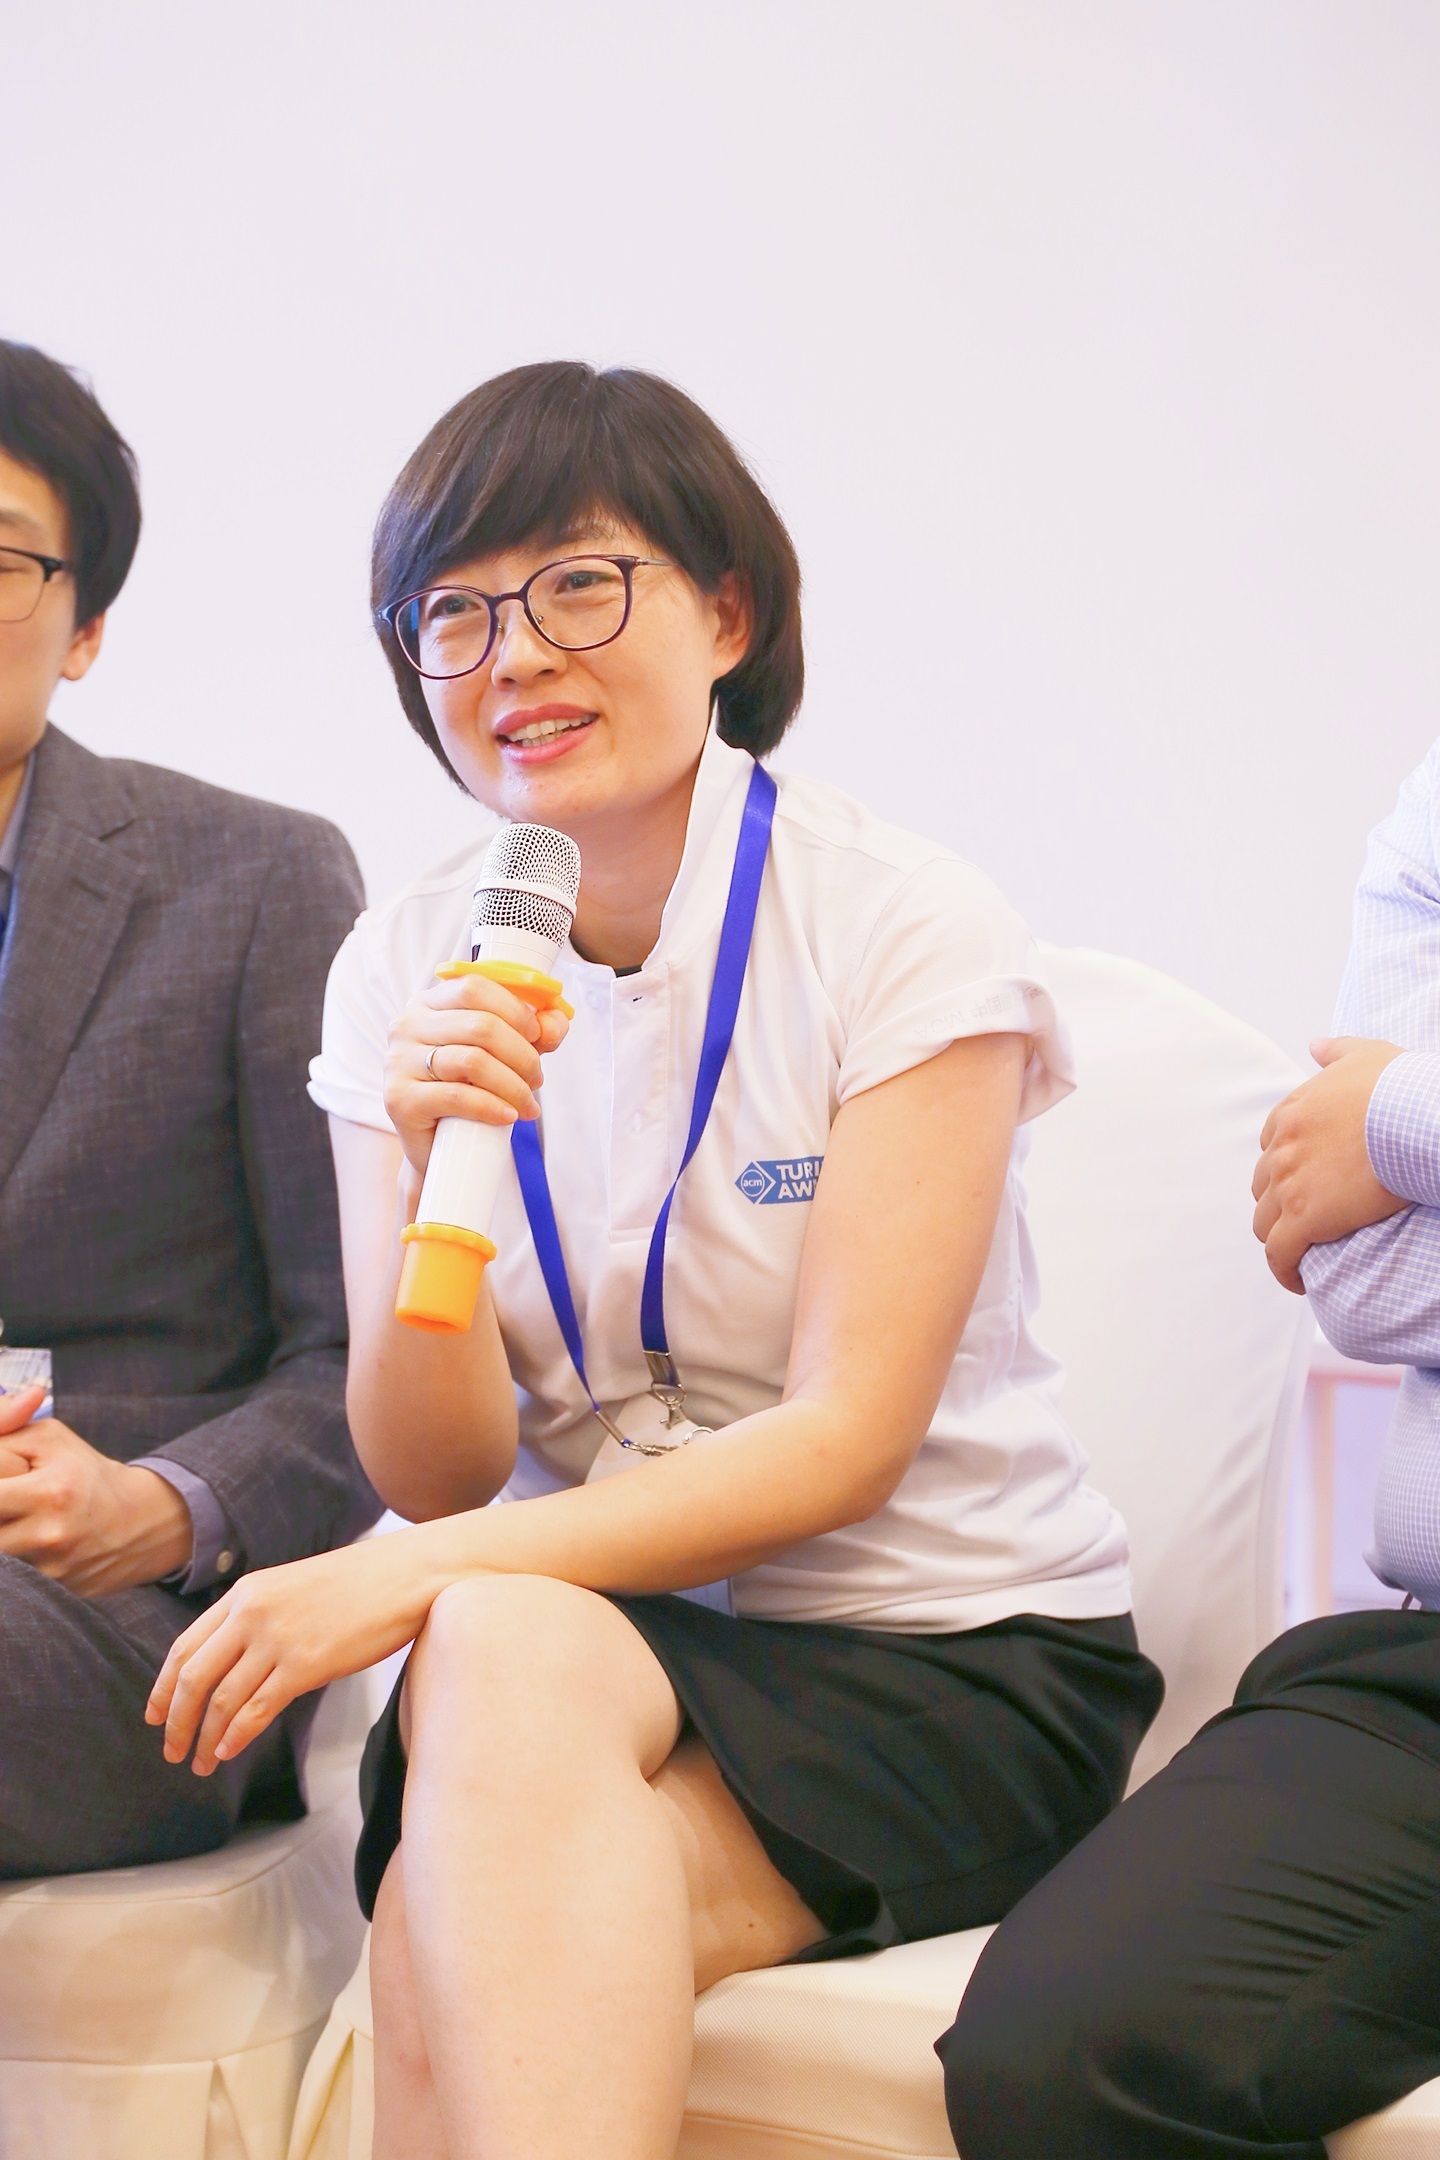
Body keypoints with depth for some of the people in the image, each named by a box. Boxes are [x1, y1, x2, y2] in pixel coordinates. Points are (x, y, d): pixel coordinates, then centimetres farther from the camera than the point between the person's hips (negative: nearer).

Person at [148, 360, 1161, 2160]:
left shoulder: (906, 929, -9)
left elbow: (848, 1444, -14)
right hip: (594, 1628, 4)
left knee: (476, 1794, -33)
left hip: (954, 1665, -3)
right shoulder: (400, 976, 3)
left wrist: (413, 1579, -22)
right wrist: (436, 1165, -20)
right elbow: (434, 1470, -1)